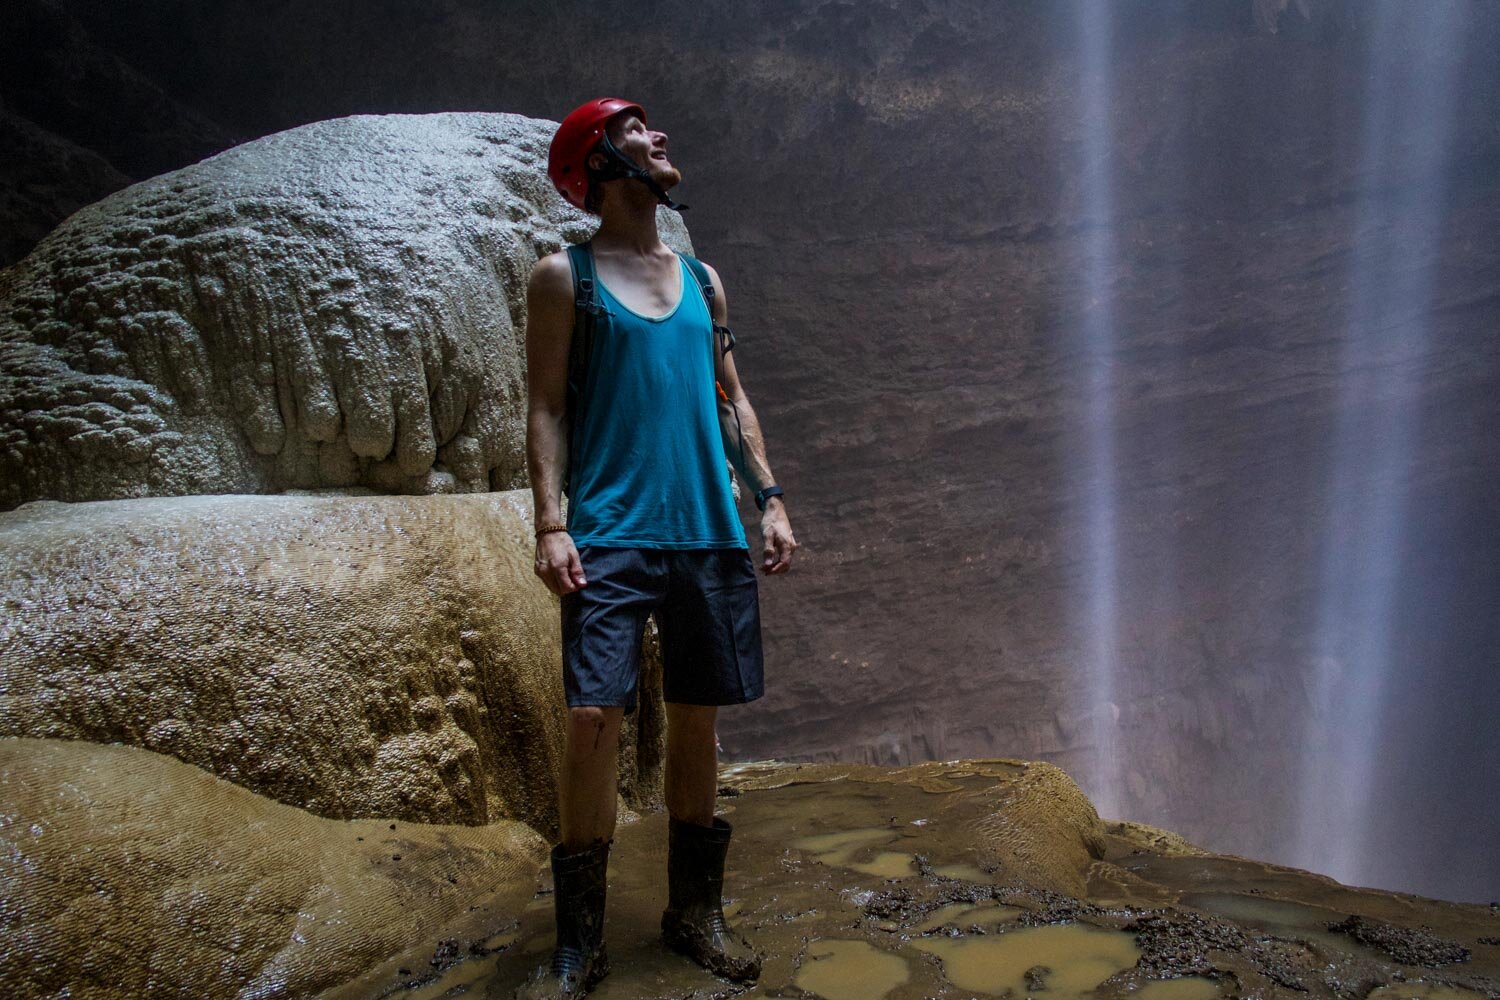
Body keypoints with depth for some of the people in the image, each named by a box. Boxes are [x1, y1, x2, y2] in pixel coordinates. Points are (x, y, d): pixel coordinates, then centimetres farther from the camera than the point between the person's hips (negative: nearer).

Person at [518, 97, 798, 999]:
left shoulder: (701, 279, 18)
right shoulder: (566, 276, 6)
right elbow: (546, 408, -1)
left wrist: (769, 497, 8)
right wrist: (551, 523, -12)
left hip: (710, 534, 5)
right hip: (613, 536, -4)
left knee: (698, 717, 8)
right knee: (594, 716, -11)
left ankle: (696, 910, 23)